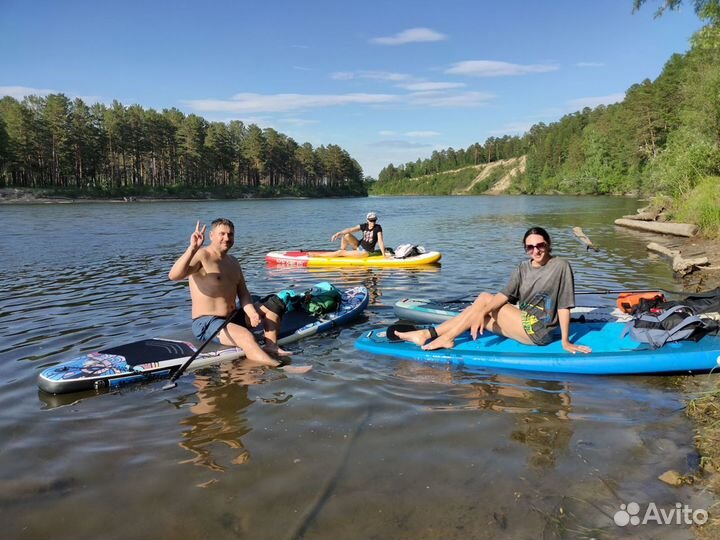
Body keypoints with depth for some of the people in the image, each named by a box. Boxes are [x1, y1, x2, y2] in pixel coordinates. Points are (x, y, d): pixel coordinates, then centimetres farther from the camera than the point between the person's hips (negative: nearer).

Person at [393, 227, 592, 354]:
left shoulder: (560, 266, -10)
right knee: (484, 301, -8)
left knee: (484, 299, -14)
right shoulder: (523, 268, 7)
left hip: (538, 333, -6)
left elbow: (564, 306, -11)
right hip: (523, 325, 6)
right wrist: (481, 312, -23)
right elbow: (504, 296, -6)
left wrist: (565, 342, -12)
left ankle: (441, 336, -9)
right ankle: (428, 334, -9)